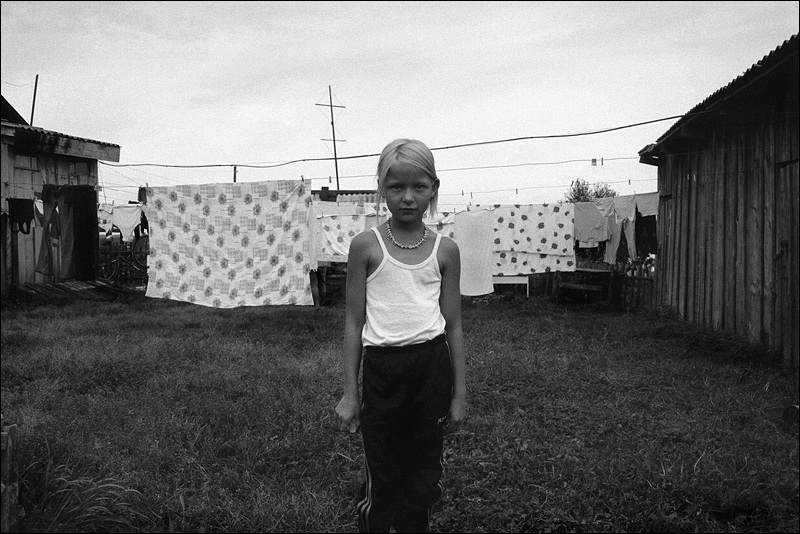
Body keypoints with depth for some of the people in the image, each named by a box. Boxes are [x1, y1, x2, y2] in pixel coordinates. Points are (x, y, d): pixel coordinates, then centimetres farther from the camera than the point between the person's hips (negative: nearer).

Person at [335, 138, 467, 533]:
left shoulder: (445, 250, 2)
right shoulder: (366, 246, -2)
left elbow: (453, 324, 7)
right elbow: (354, 322, 1)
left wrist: (459, 393, 7)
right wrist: (350, 393, 1)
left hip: (433, 364, 2)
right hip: (381, 367, -2)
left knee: (424, 476, 12)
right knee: (381, 479, 6)